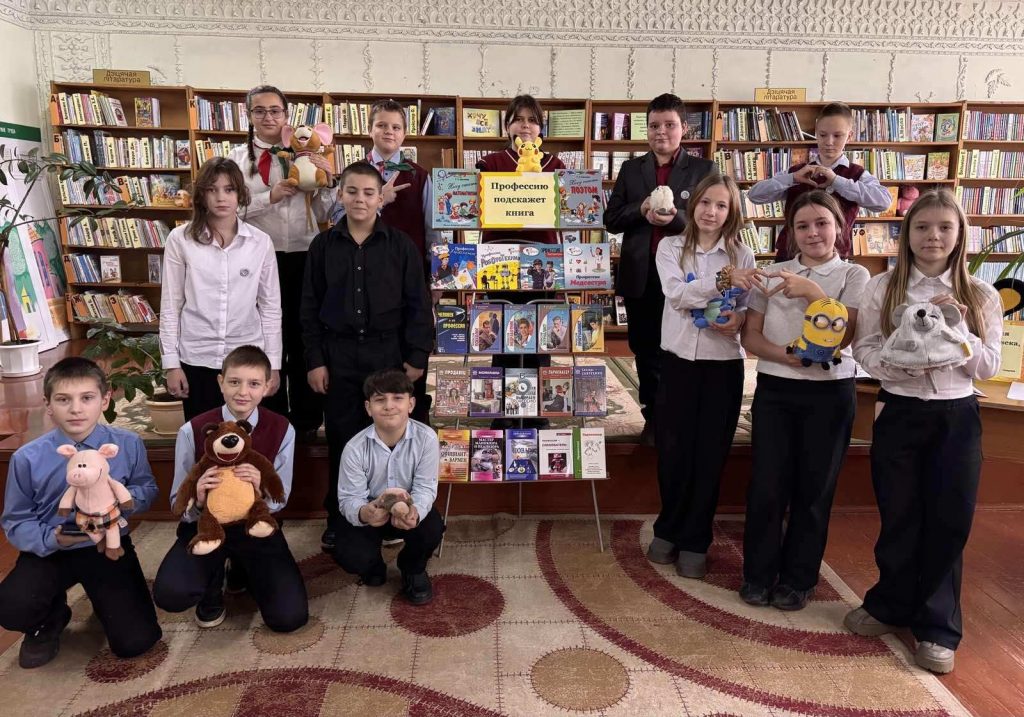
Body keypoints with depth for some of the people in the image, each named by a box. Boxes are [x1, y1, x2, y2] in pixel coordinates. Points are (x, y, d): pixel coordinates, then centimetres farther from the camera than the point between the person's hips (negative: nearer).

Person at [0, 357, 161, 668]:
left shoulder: (128, 445, -11)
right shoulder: (27, 458, -13)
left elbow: (147, 490, 4)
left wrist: (127, 498, -20)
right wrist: (51, 539, -25)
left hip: (109, 547, 0)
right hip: (50, 550, 0)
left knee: (136, 640, -9)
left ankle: (104, 600, 27)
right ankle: (53, 617, 10)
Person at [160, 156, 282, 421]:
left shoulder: (261, 242, -1)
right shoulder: (180, 239, -2)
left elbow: (271, 306, 3)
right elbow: (170, 306, 2)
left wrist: (273, 363, 2)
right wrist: (171, 362, -1)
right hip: (197, 359, 0)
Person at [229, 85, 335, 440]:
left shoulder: (304, 156, 7)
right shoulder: (238, 157, 4)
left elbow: (322, 216, 6)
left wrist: (328, 181, -9)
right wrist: (270, 196, -17)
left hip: (303, 257, 1)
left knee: (303, 338, 9)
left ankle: (307, 418, 22)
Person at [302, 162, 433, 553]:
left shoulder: (400, 245, -1)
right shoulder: (324, 245, 3)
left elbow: (417, 305, -1)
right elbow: (310, 307, 4)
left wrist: (417, 356, -5)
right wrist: (314, 360, 0)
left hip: (387, 353, -1)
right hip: (339, 355, 1)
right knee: (341, 438, 9)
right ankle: (338, 517, 24)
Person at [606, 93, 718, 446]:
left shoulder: (703, 169, 2)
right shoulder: (630, 169, 9)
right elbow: (611, 220, 5)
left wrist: (676, 217, -22)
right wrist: (640, 210, -14)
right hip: (640, 277, 3)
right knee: (645, 351, 12)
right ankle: (653, 418, 26)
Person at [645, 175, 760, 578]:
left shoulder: (742, 255, 3)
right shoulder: (670, 247, 1)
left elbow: (751, 310, 2)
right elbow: (676, 293, -15)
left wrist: (738, 321, -21)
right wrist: (722, 280, -29)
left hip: (723, 365, 0)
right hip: (678, 360, 0)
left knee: (710, 454, 7)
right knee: (673, 450, 8)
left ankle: (694, 541, 22)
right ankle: (668, 531, 29)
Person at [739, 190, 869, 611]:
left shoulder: (854, 276, 1)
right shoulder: (774, 274, 6)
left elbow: (843, 336, -12)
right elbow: (750, 336, 3)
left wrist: (813, 292, -21)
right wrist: (786, 355, -15)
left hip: (829, 393, -1)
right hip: (774, 390, 1)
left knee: (814, 488, 8)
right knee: (767, 485, 3)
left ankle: (798, 578, 25)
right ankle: (758, 573, 21)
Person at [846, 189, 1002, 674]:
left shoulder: (981, 296, 1)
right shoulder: (882, 288, -1)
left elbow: (988, 367, -3)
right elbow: (864, 351, -3)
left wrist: (957, 328, -17)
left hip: (956, 418, 1)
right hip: (899, 414, 0)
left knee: (948, 523, 6)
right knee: (899, 517, 10)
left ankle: (937, 625, 22)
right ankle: (890, 603, 31)